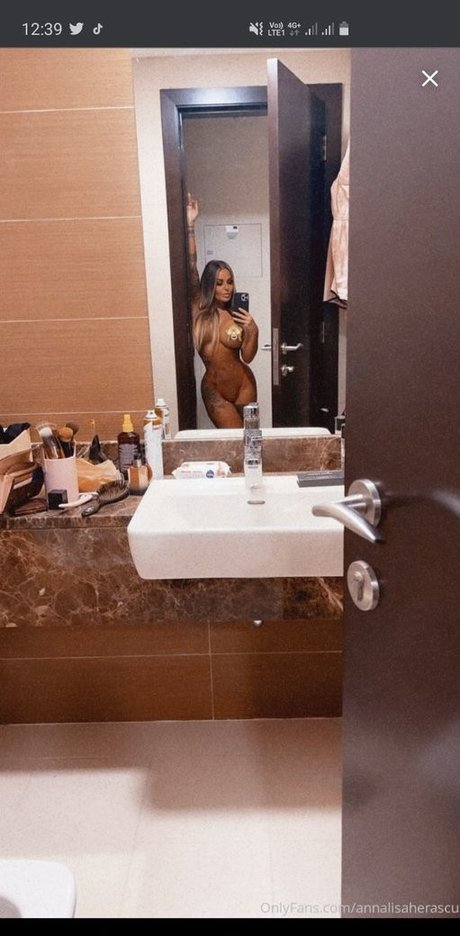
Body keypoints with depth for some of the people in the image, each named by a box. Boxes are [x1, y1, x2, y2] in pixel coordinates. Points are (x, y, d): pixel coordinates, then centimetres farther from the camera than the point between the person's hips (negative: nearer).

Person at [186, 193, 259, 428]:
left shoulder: (237, 315, -3)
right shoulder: (199, 308, -6)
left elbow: (247, 357, -5)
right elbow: (190, 267, -16)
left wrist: (253, 331, -22)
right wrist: (190, 226, -22)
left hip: (243, 384, 2)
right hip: (213, 390, -2)